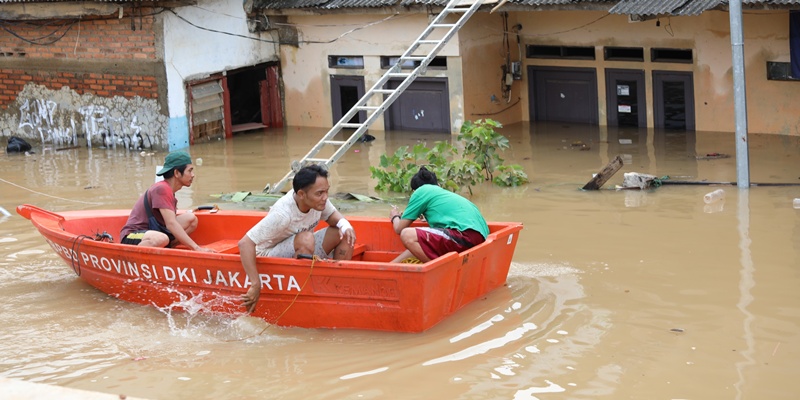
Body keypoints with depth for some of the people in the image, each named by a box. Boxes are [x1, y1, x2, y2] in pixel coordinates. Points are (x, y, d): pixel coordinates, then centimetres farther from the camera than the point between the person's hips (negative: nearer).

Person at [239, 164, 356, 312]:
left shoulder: (317, 199, -14)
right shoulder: (283, 214, -34)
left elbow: (332, 215, 7)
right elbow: (245, 243, -37)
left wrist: (344, 224, -18)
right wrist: (255, 285, -41)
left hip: (300, 252, 8)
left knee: (345, 234, -7)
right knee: (306, 238, -36)